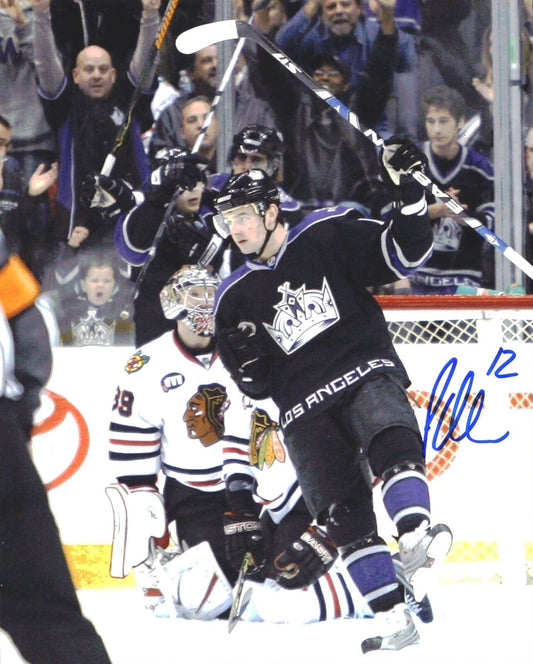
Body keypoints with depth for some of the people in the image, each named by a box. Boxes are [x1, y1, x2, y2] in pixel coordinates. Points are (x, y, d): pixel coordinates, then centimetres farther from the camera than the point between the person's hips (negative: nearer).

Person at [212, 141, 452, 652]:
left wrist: (409, 193, -14)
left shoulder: (326, 236, 3)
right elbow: (256, 385, 17)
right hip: (304, 411, 3)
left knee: (391, 445, -34)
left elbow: (403, 254, -1)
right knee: (342, 514, -8)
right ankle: (392, 617, -7)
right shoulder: (235, 298, 13)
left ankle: (415, 532, -50)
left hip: (366, 374, -3)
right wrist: (244, 358, -5)